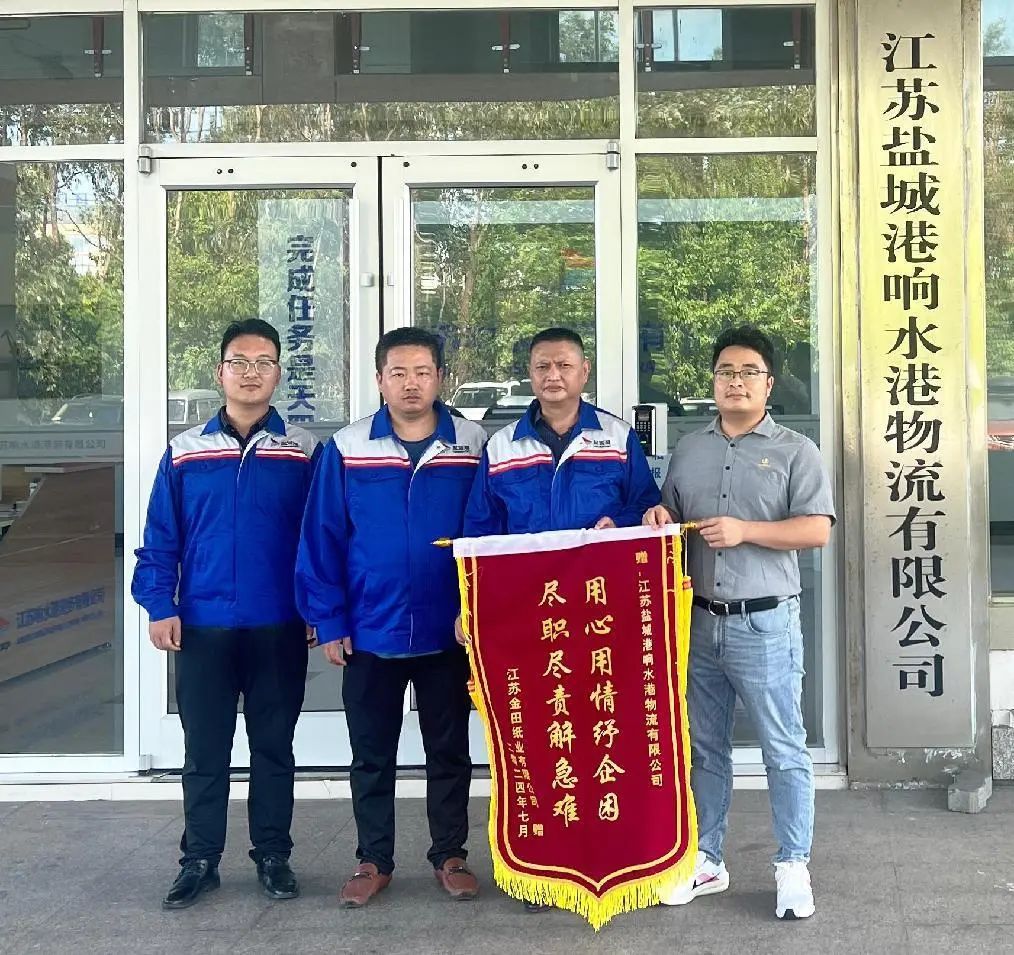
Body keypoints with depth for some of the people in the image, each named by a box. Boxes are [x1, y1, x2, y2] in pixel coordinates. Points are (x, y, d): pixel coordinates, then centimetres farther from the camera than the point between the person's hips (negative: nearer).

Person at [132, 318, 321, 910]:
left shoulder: (305, 452, 0)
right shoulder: (183, 452, 3)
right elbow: (160, 539, 4)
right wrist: (159, 605, -5)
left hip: (279, 627, -1)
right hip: (202, 626, 1)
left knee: (274, 748, 11)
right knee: (205, 751, 10)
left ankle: (273, 855, 24)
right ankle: (200, 860, 22)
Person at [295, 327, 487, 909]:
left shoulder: (472, 446, -4)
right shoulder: (347, 450, -3)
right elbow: (322, 540, -2)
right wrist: (329, 622, -5)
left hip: (447, 635, 0)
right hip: (369, 635, 1)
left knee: (449, 751, 13)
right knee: (372, 755, 13)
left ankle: (450, 857, 29)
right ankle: (374, 861, 28)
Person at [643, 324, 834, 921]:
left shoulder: (795, 451, -1)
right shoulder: (689, 450, 13)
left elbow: (817, 530, -9)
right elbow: (668, 513, 20)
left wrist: (745, 530, -18)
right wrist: (659, 519, -3)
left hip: (765, 623, -4)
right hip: (698, 622, 5)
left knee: (784, 751, 2)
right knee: (704, 749, 13)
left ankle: (793, 869, 15)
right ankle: (706, 861, 26)